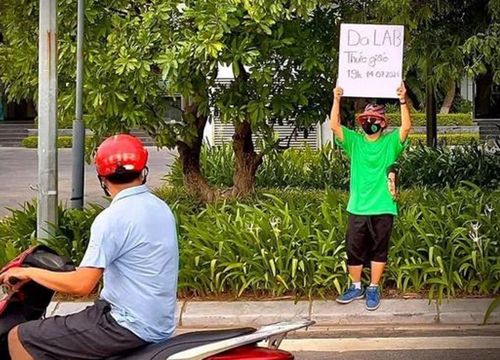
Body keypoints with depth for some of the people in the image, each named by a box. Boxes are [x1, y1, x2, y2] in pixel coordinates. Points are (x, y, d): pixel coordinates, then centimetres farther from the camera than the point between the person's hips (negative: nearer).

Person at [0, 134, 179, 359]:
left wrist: (29, 272, -8)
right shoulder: (161, 208, 9)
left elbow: (81, 285, -21)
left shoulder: (112, 218, -18)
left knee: (19, 338, -4)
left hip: (132, 328, -9)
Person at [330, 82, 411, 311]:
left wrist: (402, 101, -24)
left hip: (383, 208, -2)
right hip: (357, 208, 2)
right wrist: (336, 100, -18)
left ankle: (373, 290, 17)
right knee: (354, 250, 8)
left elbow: (406, 127, -16)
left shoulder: (390, 143, 1)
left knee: (379, 250, 6)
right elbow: (334, 125, -7)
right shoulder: (354, 142, 5)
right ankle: (356, 287, 24)